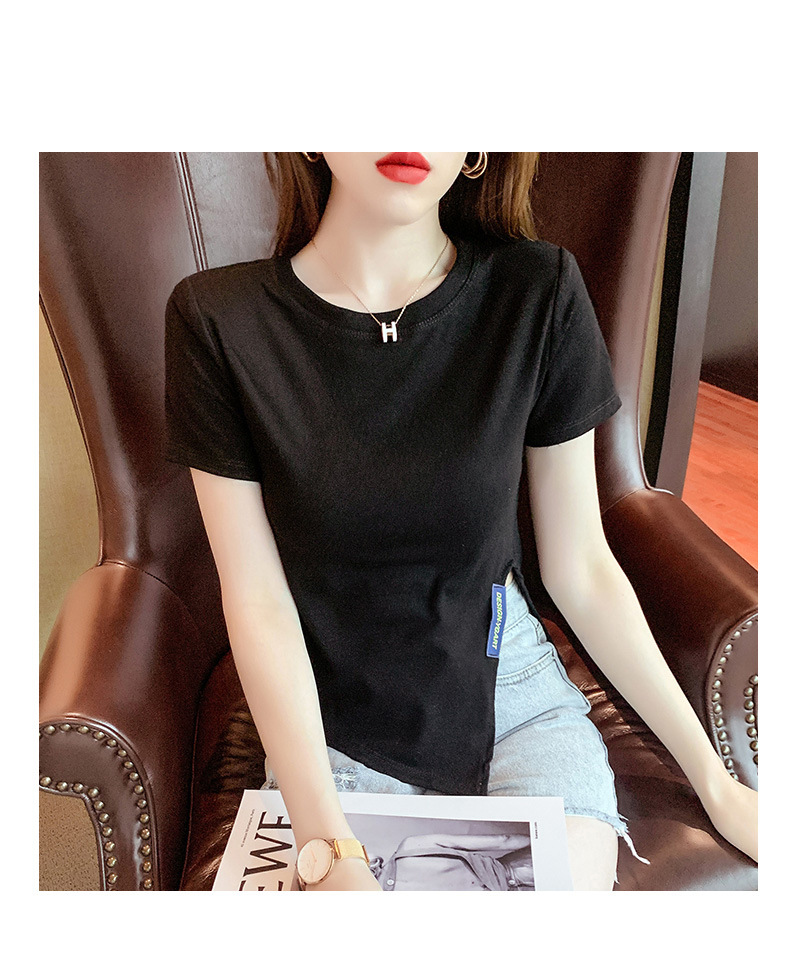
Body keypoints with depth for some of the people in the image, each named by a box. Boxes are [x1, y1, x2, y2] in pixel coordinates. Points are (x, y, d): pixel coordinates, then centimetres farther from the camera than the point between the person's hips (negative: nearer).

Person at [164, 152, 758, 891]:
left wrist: (713, 780, 2)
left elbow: (581, 569, -5)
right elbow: (257, 601, -11)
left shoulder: (538, 294, -12)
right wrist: (328, 852, -17)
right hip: (332, 725, 0)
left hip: (512, 694, 1)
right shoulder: (216, 320, -13)